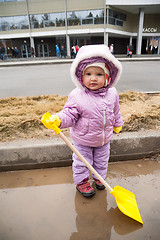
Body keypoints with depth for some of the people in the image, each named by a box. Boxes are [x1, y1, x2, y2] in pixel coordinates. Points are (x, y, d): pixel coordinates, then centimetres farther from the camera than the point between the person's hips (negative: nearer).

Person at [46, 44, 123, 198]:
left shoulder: (112, 93, -9)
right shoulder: (77, 96, -23)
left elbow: (115, 111, 7)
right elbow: (70, 114, -20)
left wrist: (117, 124, 20)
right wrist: (58, 119, -39)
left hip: (104, 139, 4)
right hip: (83, 140, -3)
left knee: (102, 161, 24)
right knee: (81, 162, 16)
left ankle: (99, 177, 52)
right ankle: (81, 181, 42)